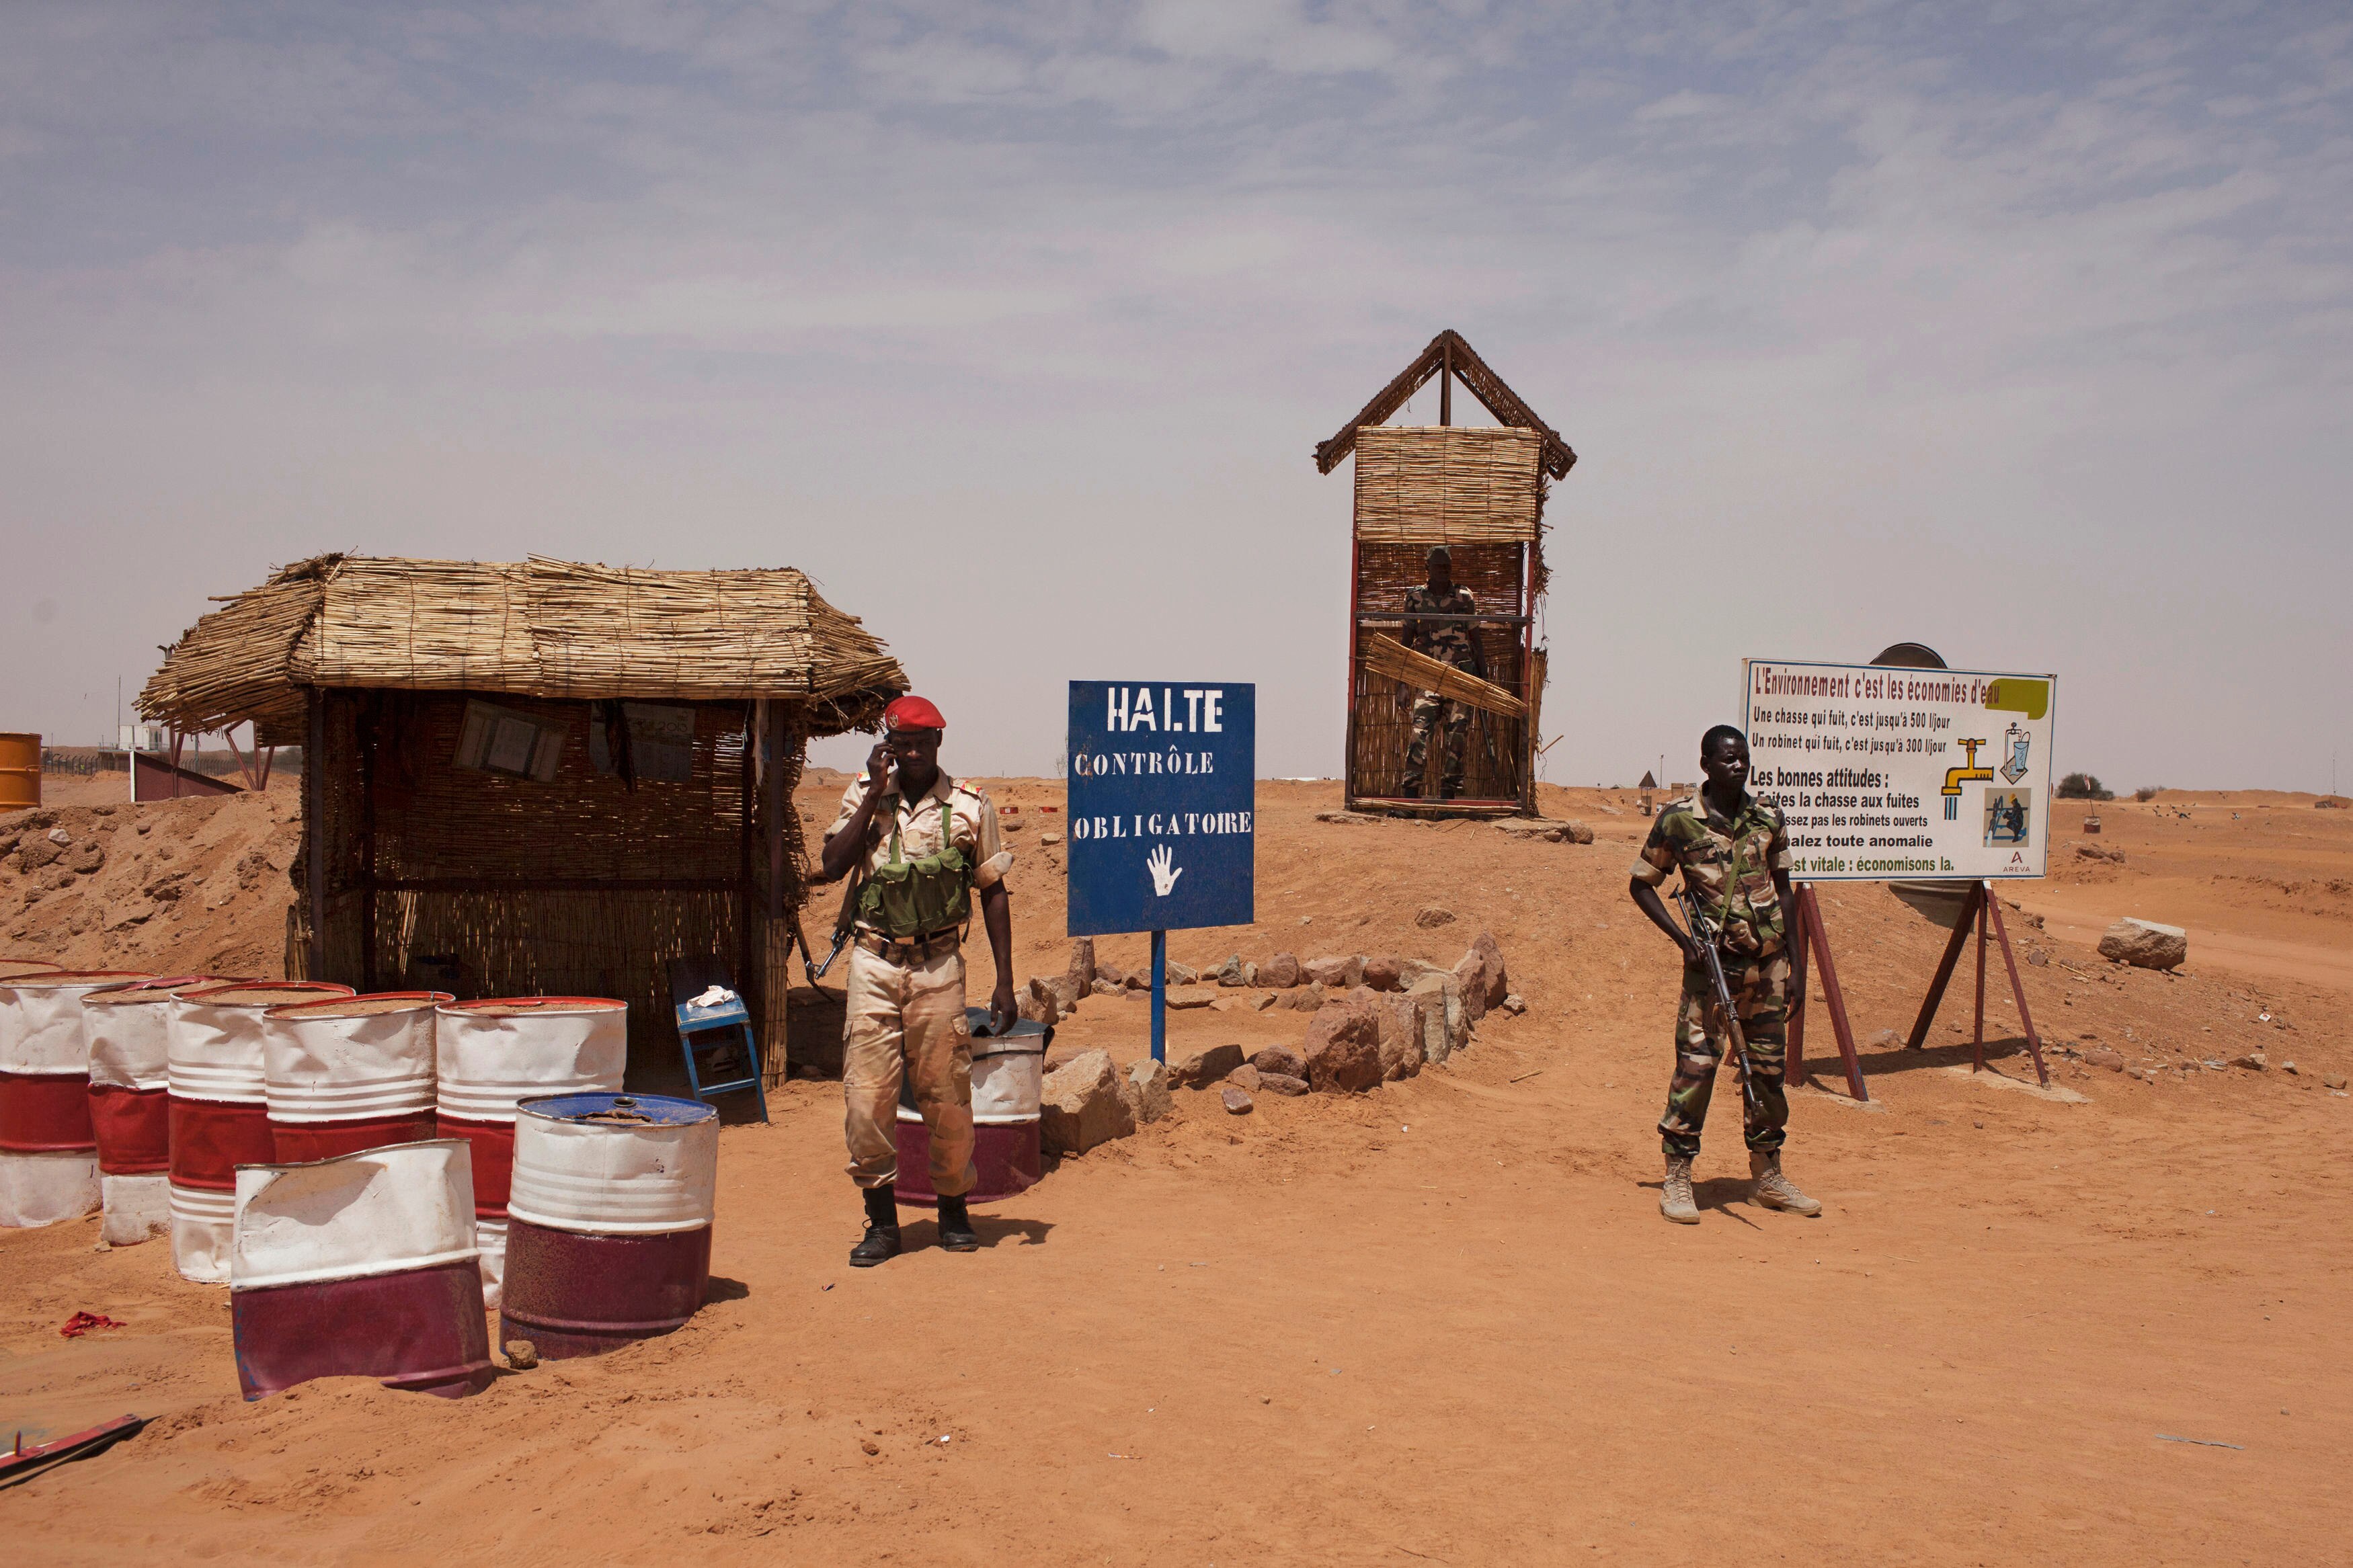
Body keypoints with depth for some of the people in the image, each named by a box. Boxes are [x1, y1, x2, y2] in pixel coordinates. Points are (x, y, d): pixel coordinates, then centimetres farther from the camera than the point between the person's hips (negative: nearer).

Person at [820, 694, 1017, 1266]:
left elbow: (993, 892, 5)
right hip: (874, 961, 1)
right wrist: (875, 795, -11)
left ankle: (953, 1208, 23)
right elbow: (833, 866, -8)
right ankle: (882, 1220, 11)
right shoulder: (864, 796, 4)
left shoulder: (970, 806, 1)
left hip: (938, 964, -1)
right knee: (867, 1094, -2)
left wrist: (1004, 981, 1)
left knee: (947, 1094, 4)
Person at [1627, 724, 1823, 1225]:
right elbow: (1641, 885, 1)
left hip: (1767, 958, 4)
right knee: (1696, 1063, -7)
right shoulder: (1678, 820, -6)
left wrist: (1791, 957, 9)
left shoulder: (1768, 818, 6)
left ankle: (1767, 1175, 24)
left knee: (1768, 1067, 11)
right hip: (1713, 959, -4)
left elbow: (1783, 888, 14)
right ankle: (1677, 1181, 2)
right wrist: (1684, 939, -9)